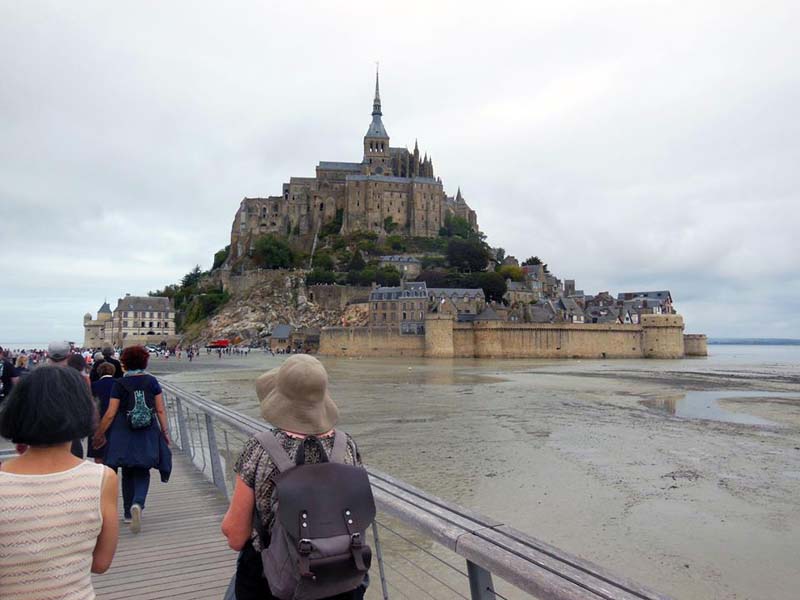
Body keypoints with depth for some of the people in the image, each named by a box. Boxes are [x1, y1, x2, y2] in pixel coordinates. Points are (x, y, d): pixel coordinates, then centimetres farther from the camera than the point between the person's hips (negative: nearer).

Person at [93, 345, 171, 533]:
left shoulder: (119, 384, -5)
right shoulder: (152, 381, -1)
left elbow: (110, 414, -6)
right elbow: (161, 410, -2)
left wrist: (99, 434, 5)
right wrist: (165, 431, 7)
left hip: (124, 434, 0)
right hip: (147, 433, 0)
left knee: (128, 473, 16)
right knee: (142, 472, 10)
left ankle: (128, 513, 23)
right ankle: (138, 503, -16)